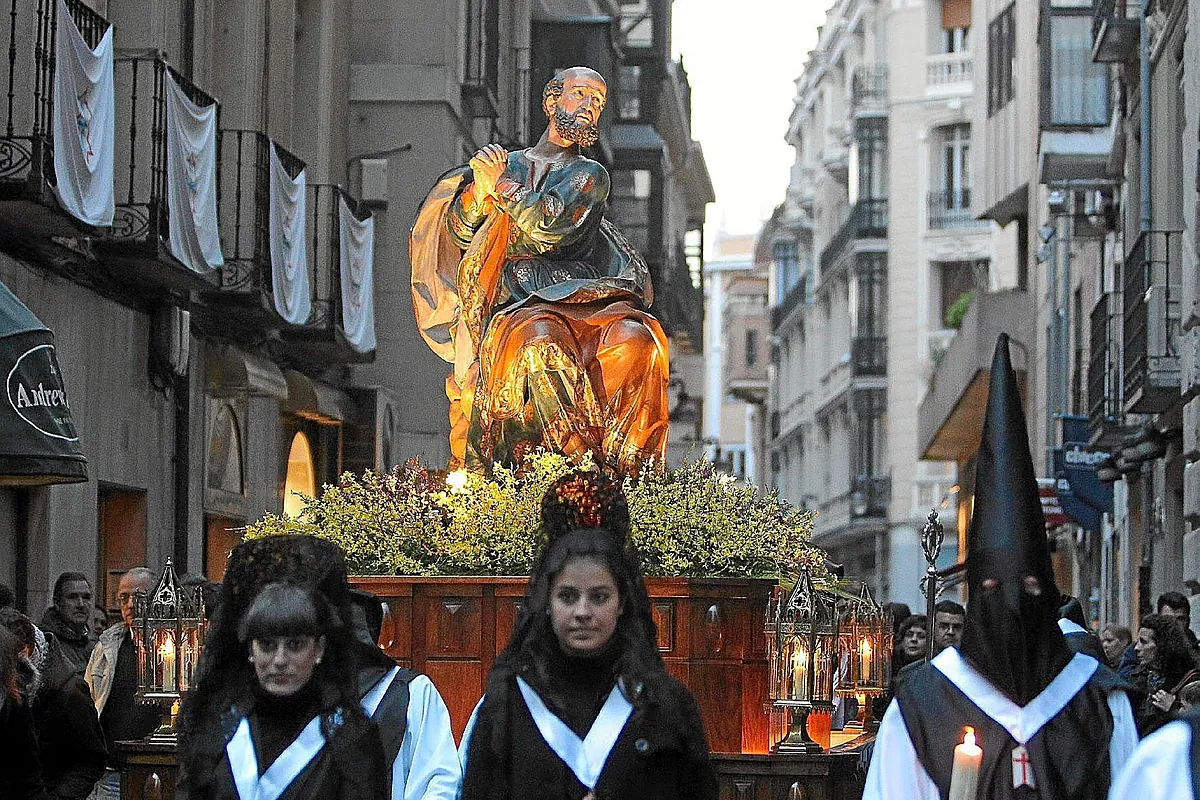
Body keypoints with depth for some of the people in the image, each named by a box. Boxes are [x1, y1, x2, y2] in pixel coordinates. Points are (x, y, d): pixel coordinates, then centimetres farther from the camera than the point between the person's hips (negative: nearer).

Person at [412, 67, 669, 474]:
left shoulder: (590, 176, 17)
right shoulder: (505, 163, 23)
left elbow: (546, 226, -4)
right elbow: (458, 232, 8)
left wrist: (499, 187, 4)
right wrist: (480, 189, -10)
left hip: (583, 299, 0)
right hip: (515, 308, 0)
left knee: (634, 338, -34)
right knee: (541, 341, -38)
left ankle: (620, 467, -37)